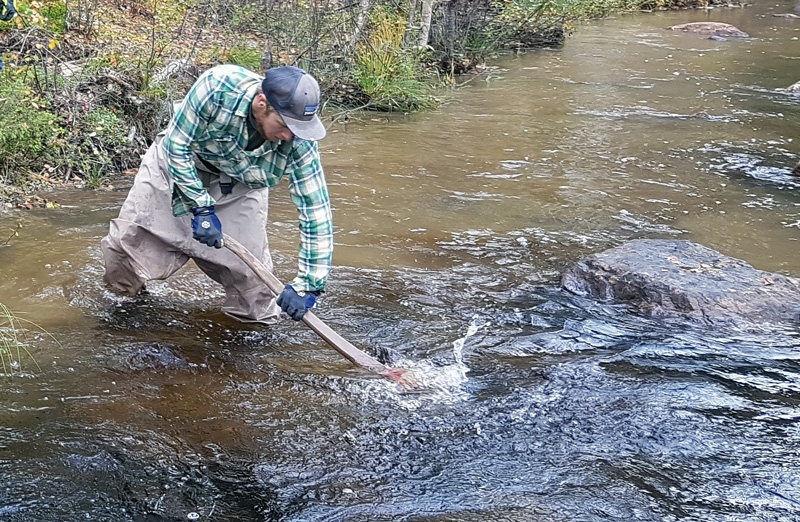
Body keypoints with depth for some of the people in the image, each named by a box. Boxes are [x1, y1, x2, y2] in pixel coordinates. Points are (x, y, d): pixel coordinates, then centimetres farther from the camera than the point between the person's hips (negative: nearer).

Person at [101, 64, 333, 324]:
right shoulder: (217, 86, -39)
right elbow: (177, 146, -27)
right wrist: (202, 209, -30)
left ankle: (257, 319, 18)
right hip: (177, 160, 0)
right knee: (130, 237, 3)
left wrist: (307, 285, -32)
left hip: (239, 187, 1)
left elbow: (316, 209, -29)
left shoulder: (299, 142, -34)